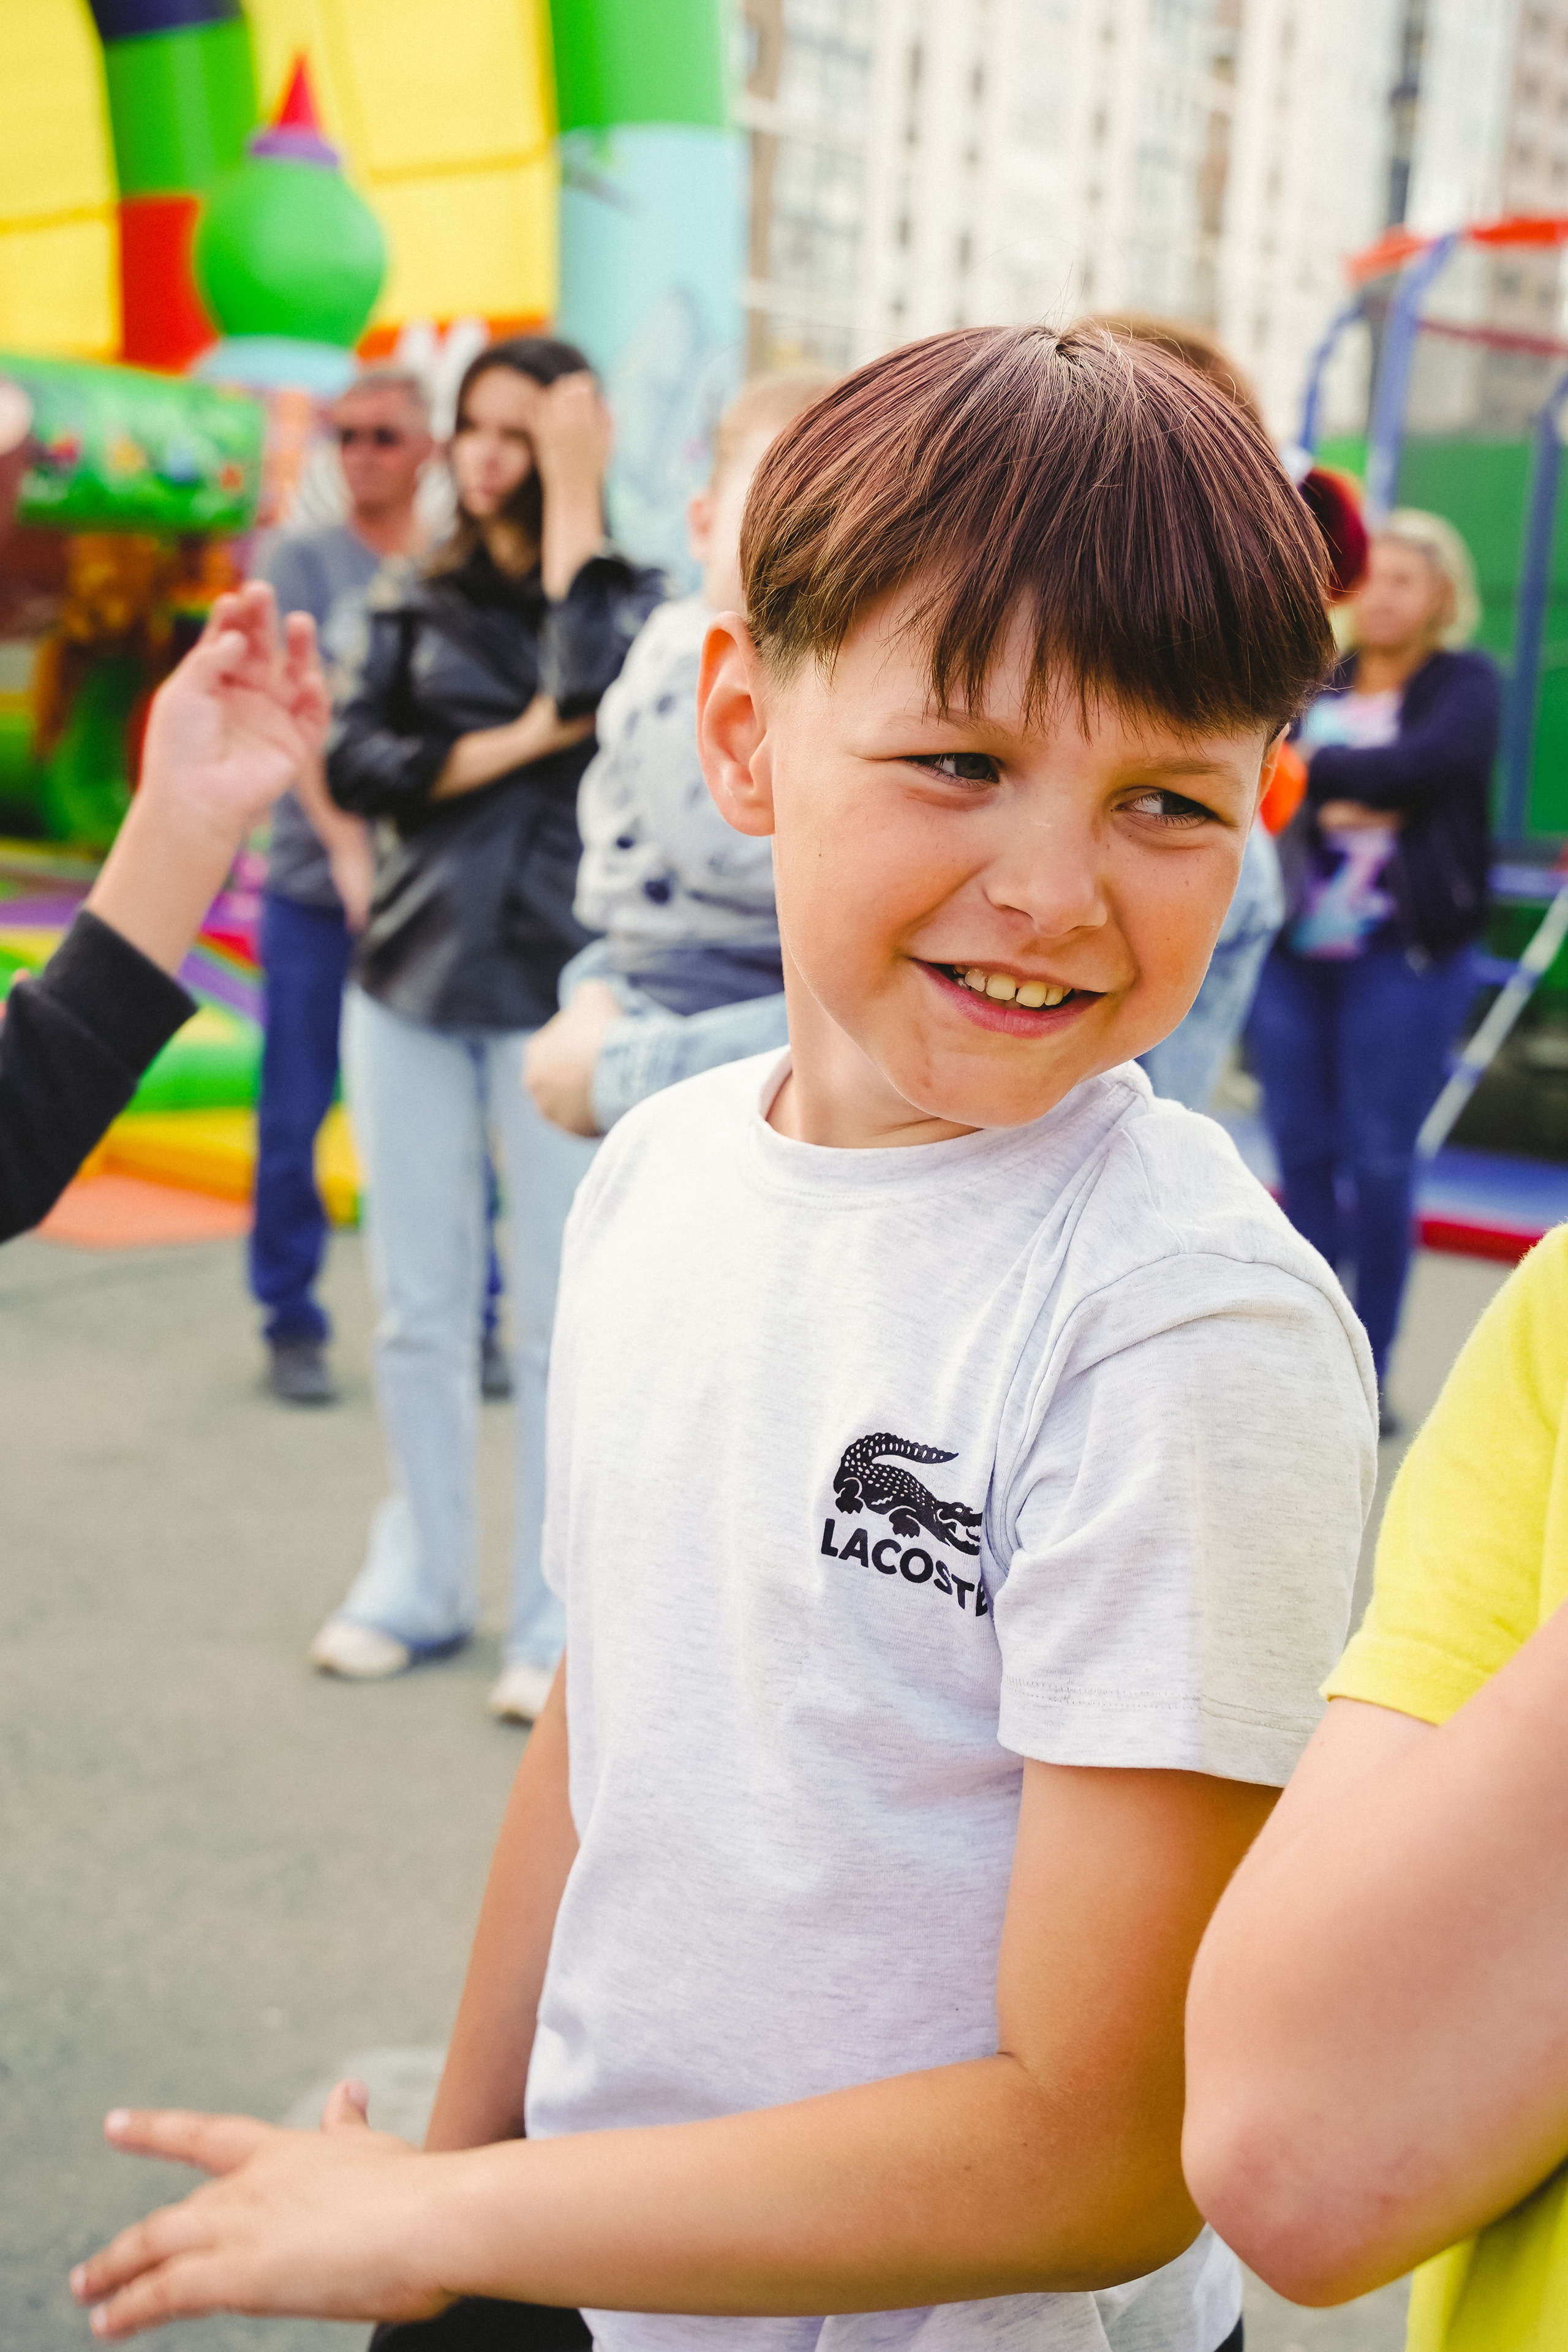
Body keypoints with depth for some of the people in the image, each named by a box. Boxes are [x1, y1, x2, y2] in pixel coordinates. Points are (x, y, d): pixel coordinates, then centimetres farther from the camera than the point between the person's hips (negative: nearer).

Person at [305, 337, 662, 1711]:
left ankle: (556, 1621, 11)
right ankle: (422, 1584, 26)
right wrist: (515, 743, -9)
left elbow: (595, 685, -19)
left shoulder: (628, 596, 3)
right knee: (418, 1312, 10)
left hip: (554, 990, -3)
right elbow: (353, 766, 1)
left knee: (562, 1323, 0)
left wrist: (572, 498, -11)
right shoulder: (424, 606, 12)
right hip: (413, 980, 4)